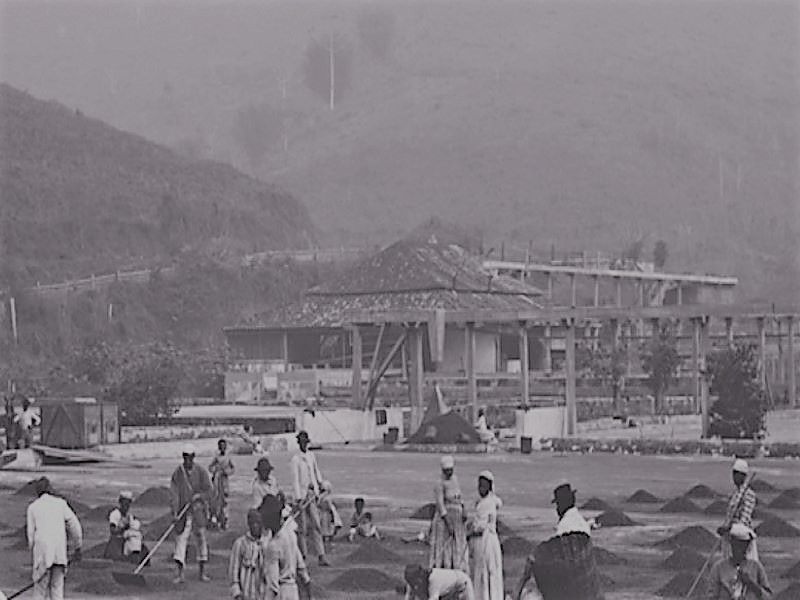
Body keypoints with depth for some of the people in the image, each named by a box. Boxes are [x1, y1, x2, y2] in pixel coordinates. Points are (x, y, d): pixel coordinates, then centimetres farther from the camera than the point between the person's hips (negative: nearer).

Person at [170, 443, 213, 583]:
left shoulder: (201, 472, 1)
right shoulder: (178, 472, -1)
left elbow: (208, 491, 1)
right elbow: (174, 493, -5)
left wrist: (198, 496, -18)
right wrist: (175, 510, -15)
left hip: (199, 510, 1)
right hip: (183, 510, -1)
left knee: (201, 537, 6)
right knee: (181, 537, -7)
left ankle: (202, 572, 16)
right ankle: (180, 573, -8)